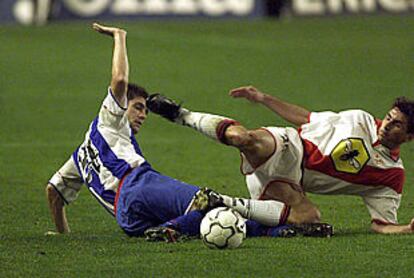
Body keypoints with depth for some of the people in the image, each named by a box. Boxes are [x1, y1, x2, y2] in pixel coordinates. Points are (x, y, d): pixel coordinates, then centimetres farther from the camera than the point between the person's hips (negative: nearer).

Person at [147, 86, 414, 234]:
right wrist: (263, 98, 8)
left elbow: (382, 224, 5)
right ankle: (182, 115, -7)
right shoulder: (361, 121, 5)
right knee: (244, 138, -35)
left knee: (310, 217, -35)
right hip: (287, 148, -2)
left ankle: (232, 206, -20)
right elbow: (305, 118, 13)